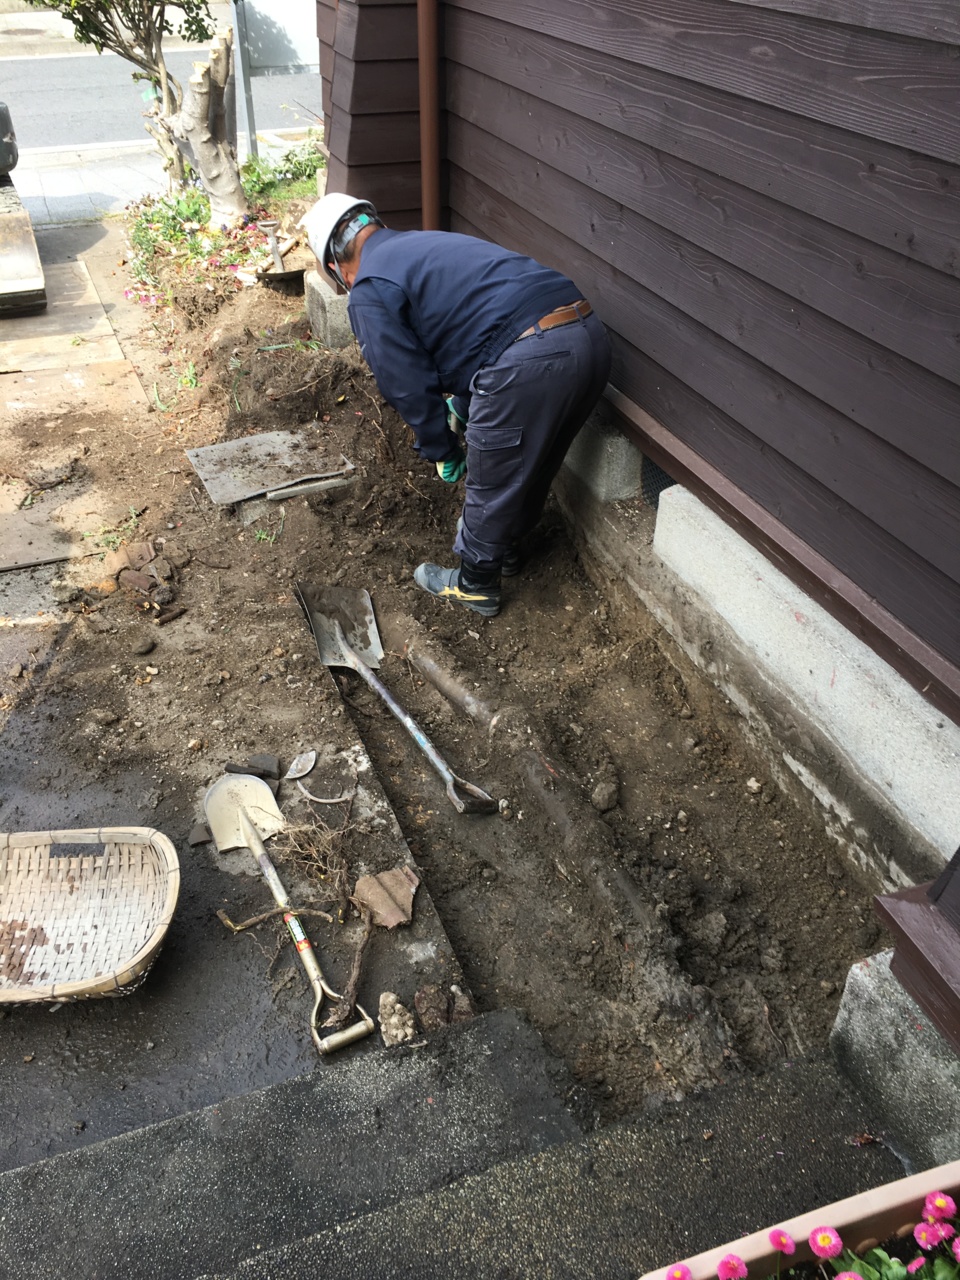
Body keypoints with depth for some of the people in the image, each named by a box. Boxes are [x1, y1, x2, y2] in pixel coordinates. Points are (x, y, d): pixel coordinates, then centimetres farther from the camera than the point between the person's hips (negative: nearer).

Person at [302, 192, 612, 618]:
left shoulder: (369, 294, 2)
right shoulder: (426, 244, 28)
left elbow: (408, 384, 2)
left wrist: (442, 452, 16)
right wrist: (463, 404, 45)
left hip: (528, 361, -8)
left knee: (491, 483, 13)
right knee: (531, 466, 28)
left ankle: (475, 586, 32)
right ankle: (506, 546, 50)